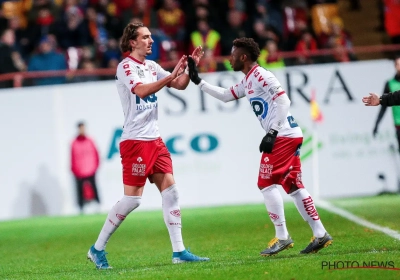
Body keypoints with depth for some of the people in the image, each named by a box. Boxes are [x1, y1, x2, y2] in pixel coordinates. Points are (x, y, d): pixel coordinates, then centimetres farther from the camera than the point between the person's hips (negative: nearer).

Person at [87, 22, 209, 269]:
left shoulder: (151, 66, 13)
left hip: (154, 139, 8)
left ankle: (179, 251, 4)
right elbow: (141, 90, -26)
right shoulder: (126, 66, -9)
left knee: (170, 191, 2)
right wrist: (171, 75, -27)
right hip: (135, 140, -8)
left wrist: (190, 67, 1)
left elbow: (180, 85, 18)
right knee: (132, 198, -7)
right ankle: (97, 249, 4)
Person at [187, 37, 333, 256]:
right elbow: (225, 96, 31)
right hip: (290, 136, 10)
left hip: (283, 136, -10)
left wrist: (271, 133, -21)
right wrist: (198, 81, 27)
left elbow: (283, 101, -18)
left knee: (266, 184, -6)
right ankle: (320, 234, 8)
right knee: (293, 187, 9)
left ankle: (282, 237, -4)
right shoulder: (247, 82, 19)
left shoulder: (260, 76, -11)